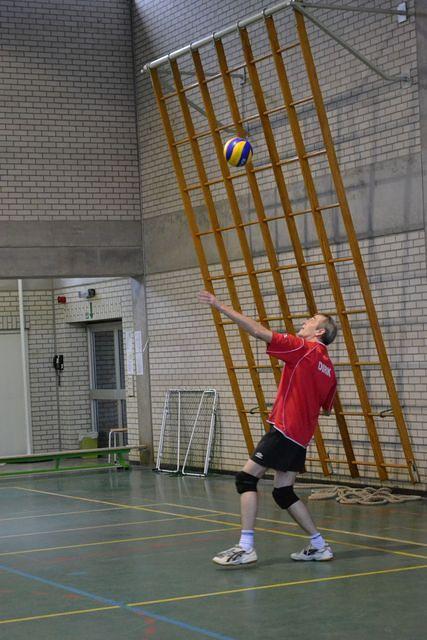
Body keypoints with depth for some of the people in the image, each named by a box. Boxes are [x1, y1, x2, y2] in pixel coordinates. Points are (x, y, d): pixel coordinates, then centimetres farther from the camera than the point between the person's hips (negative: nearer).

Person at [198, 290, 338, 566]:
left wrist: (220, 306, -13)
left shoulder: (303, 348, -8)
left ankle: (246, 547, -13)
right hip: (300, 437, 8)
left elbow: (258, 331, -14)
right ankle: (319, 545, 16)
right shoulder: (328, 368, 14)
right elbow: (326, 408, 24)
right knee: (284, 492, 15)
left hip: (284, 429, -8)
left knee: (247, 478, -7)